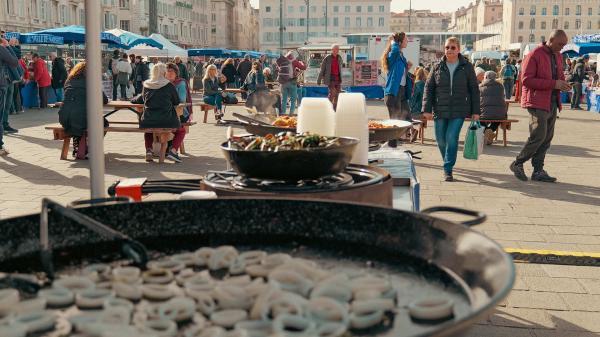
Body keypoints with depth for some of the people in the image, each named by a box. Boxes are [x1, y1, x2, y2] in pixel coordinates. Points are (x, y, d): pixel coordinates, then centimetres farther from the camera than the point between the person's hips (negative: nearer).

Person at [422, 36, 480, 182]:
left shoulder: (467, 67, 2)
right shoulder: (438, 67, 4)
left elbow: (474, 90, 5)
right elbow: (429, 88, 4)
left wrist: (475, 111, 1)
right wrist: (427, 109, -4)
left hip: (459, 111, -2)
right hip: (440, 110, 2)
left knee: (452, 138, -12)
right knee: (441, 140, 8)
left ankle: (448, 169, -2)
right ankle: (448, 162, 34)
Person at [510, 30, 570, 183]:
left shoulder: (558, 56, 16)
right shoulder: (534, 55, -11)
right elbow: (526, 79, -18)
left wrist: (563, 84, 4)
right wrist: (554, 84, -22)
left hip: (552, 103, 8)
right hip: (538, 102, -8)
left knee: (547, 138, 8)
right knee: (538, 136, -13)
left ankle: (538, 171, 15)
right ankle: (517, 164, 2)